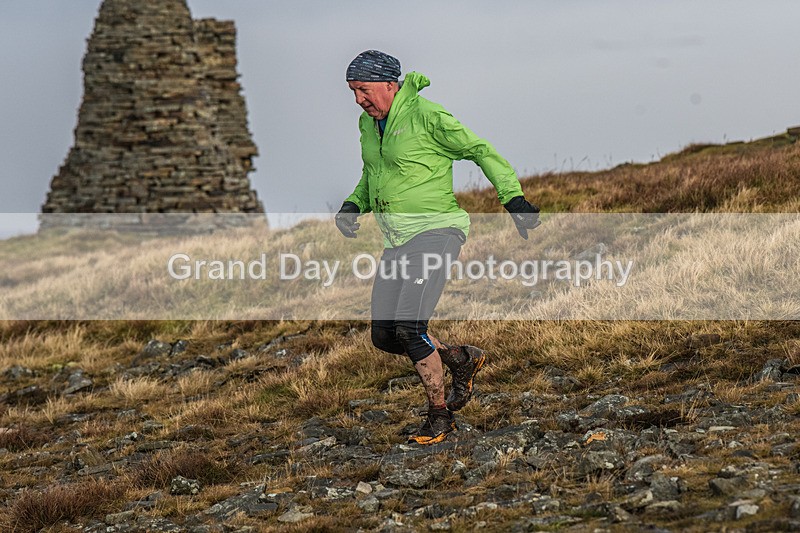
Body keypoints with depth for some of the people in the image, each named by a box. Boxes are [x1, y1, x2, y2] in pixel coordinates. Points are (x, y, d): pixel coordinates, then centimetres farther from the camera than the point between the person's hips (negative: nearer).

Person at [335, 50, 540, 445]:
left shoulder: (425, 116, -12)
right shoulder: (369, 123, 11)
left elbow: (481, 151, -6)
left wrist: (513, 197, -16)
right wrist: (354, 205, 9)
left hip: (435, 231, -8)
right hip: (396, 241, 8)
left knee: (408, 328, -20)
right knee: (384, 337, 2)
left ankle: (439, 413, -1)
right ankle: (462, 359, 24)